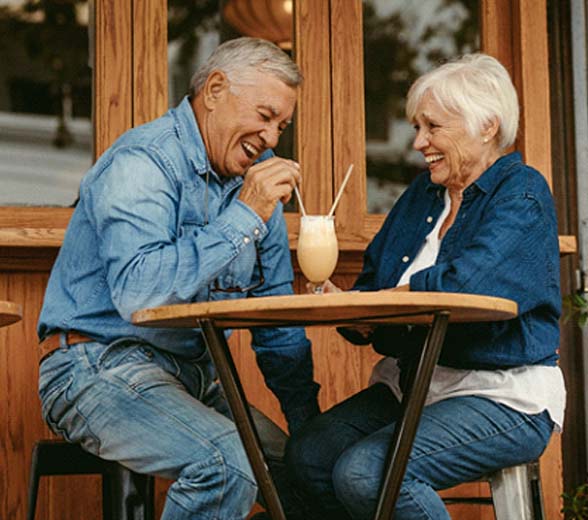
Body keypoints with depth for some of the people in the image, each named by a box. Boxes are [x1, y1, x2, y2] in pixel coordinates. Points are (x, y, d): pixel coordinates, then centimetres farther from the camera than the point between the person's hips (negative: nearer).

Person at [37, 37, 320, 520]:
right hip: (100, 366, -8)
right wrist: (243, 218, -26)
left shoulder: (252, 178, 11)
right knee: (226, 462, -30)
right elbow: (139, 293, -31)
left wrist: (308, 423, 11)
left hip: (195, 377, 8)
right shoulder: (141, 163, -14)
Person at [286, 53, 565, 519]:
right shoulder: (424, 192, 16)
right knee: (307, 455, -14)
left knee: (365, 473, -27)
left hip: (505, 397, -8)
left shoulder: (522, 193, -8)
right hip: (411, 385, 8)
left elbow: (463, 286, -24)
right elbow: (370, 286, 12)